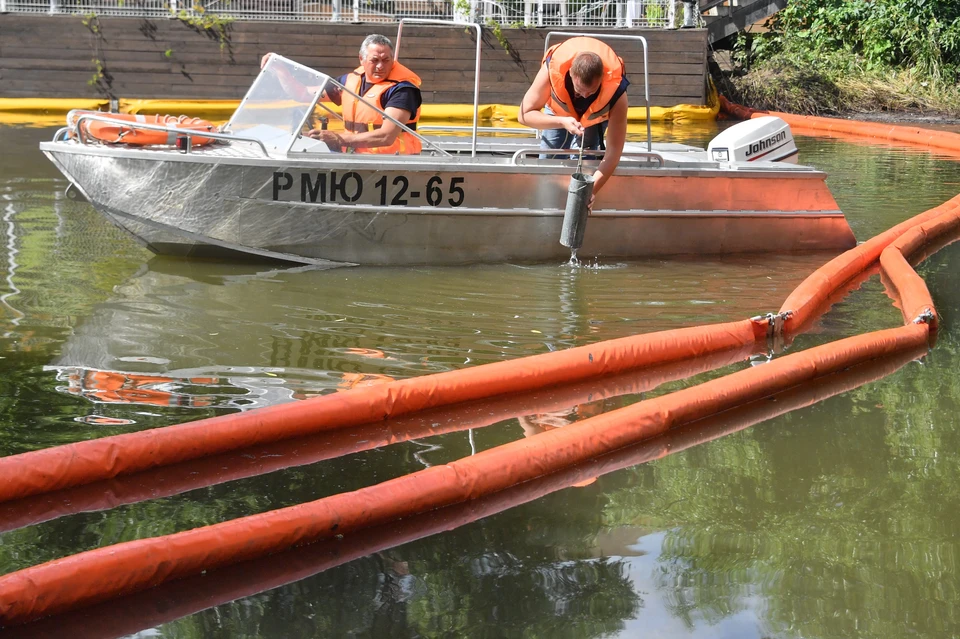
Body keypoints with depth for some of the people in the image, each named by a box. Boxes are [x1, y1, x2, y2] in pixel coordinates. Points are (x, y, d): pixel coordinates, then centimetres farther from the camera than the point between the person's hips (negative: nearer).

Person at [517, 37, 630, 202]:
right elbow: (524, 114, -33)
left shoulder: (616, 90, -44)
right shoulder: (552, 69, -44)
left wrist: (591, 190, -50)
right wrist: (562, 122, -50)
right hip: (558, 109, 1)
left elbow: (614, 151, -39)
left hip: (595, 114, -1)